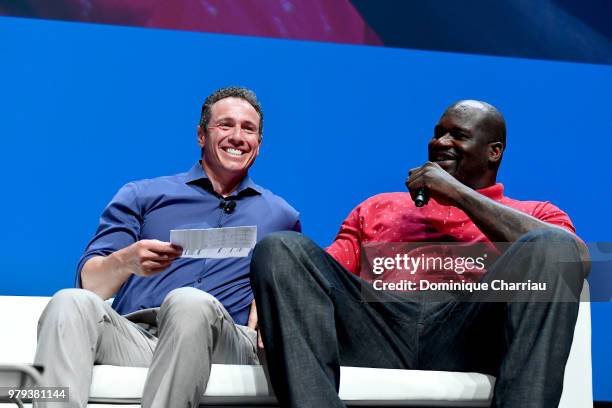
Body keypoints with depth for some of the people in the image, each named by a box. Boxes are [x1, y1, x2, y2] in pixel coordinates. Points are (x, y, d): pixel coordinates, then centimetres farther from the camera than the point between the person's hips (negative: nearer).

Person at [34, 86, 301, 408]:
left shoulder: (282, 216, 24)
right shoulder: (141, 195, 19)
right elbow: (90, 283, 8)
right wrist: (126, 261, -17)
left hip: (221, 344, 0)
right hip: (132, 334, 1)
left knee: (189, 302, -37)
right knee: (70, 303, -32)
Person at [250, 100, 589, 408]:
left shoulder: (535, 214, 26)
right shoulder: (376, 208, 34)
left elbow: (575, 256, 1)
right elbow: (325, 274, 22)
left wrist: (461, 194, 4)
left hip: (473, 331, -2)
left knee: (551, 247, -26)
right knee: (279, 249, -20)